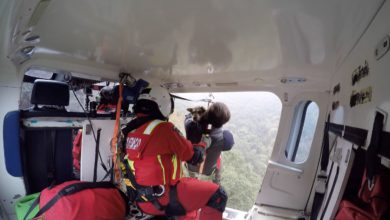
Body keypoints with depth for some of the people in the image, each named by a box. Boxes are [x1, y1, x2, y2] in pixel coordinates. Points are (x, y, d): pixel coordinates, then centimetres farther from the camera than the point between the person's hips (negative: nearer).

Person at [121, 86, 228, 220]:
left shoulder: (130, 130, 2)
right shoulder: (163, 128, -20)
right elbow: (194, 156, -11)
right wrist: (201, 146, 9)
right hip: (161, 199, -8)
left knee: (191, 187, 30)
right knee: (217, 195, -1)